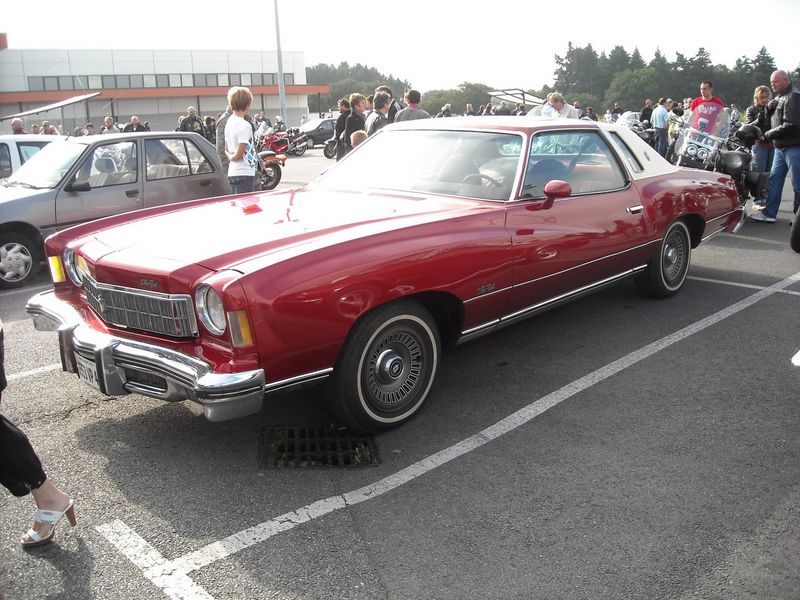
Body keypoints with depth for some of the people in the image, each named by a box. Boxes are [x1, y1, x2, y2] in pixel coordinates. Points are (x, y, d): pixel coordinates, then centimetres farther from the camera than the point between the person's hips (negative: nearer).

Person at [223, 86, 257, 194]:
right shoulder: (244, 125, -15)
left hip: (232, 173, 9)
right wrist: (231, 157, 2)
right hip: (244, 174, -9)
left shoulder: (229, 121, 12)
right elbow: (239, 155, -16)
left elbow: (226, 150, 20)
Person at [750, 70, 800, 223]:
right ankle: (769, 213, 14)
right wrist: (769, 107, -6)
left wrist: (768, 135, -14)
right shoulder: (779, 97, 16)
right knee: (774, 180, 10)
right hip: (781, 147, 10)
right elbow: (771, 118, 15)